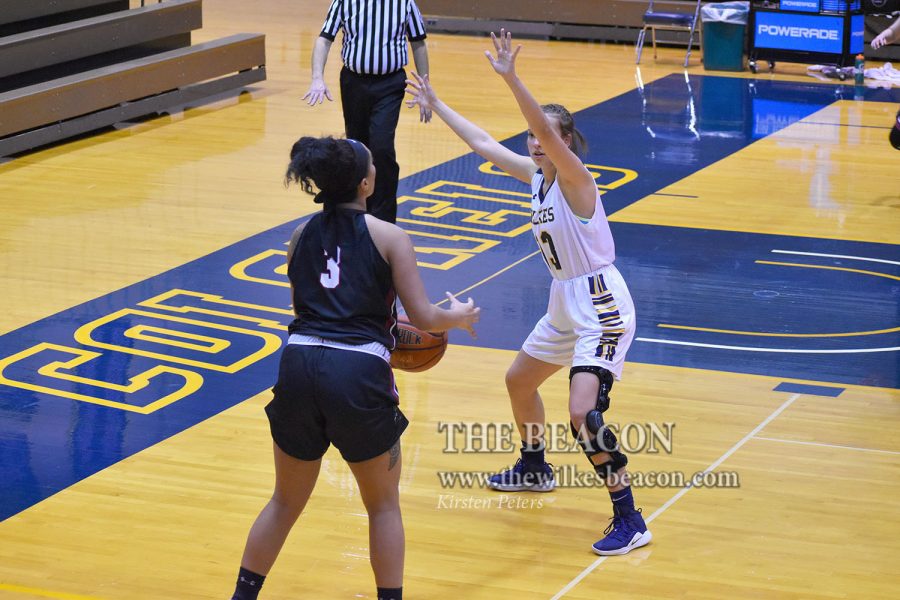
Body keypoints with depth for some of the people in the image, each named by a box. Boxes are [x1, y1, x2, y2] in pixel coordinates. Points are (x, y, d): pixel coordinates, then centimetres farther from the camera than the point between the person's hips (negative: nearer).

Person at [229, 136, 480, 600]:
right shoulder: (388, 237, 1)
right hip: (359, 373, -4)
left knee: (286, 502, 21)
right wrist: (458, 317, 22)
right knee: (383, 505, 16)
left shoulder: (301, 236, 14)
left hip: (299, 365, 4)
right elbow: (423, 318, 1)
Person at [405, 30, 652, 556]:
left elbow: (548, 130, -37)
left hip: (601, 306, -10)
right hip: (566, 302, 10)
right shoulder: (536, 176, 5)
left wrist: (511, 79, -47)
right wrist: (436, 105, 23)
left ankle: (630, 521, -14)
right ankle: (535, 468, 52)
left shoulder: (575, 178, -18)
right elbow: (484, 144, 17)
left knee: (584, 413, -21)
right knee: (519, 381, 27)